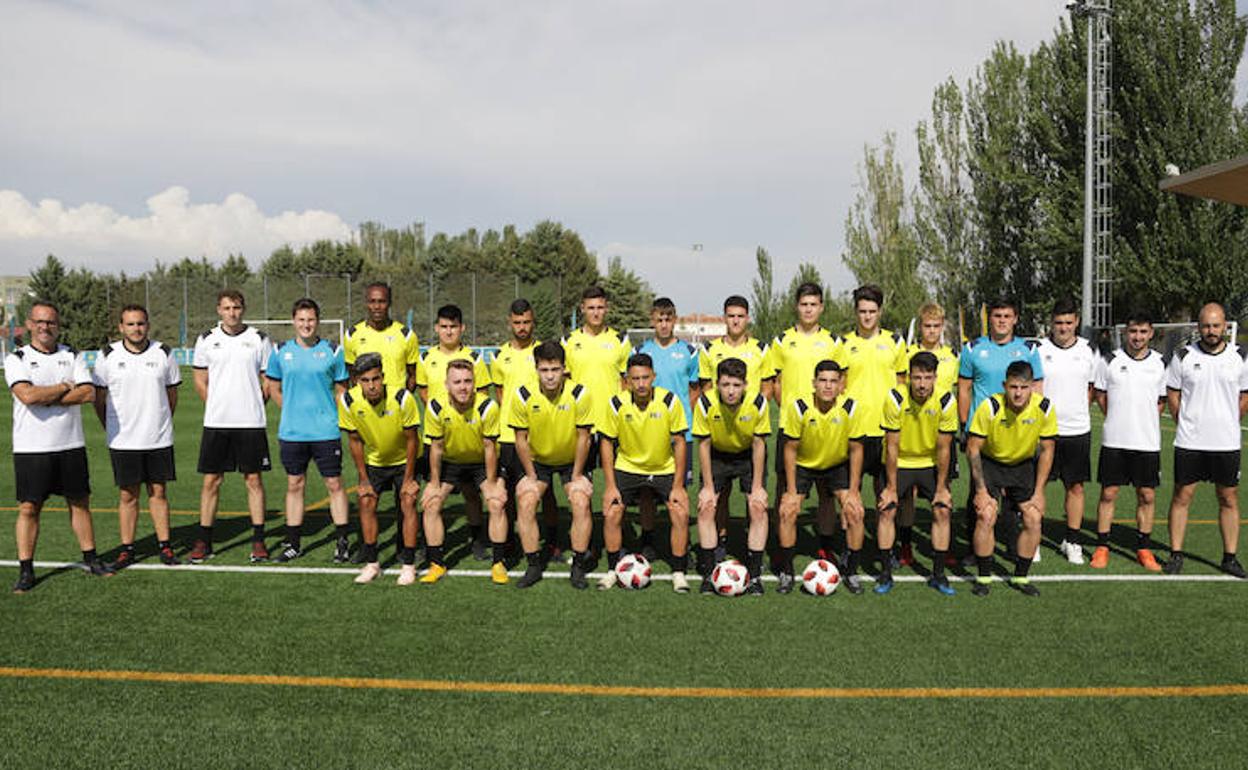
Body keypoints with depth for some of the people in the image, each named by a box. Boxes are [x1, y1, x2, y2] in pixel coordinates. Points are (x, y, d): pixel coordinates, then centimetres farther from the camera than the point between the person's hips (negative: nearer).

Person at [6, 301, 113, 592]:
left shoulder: (72, 356, 7)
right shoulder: (17, 359, -1)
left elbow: (88, 393, -7)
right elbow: (27, 395, -18)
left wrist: (46, 398, -13)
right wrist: (66, 387, -9)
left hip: (71, 445, 3)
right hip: (31, 448, -3)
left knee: (80, 502, 10)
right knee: (28, 508, 0)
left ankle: (90, 557, 21)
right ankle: (25, 570, 9)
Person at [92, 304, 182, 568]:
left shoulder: (163, 353, 2)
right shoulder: (108, 356, 0)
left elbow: (172, 393, 11)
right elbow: (99, 398, 8)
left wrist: (161, 425, 11)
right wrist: (111, 430, 7)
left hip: (159, 439, 1)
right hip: (123, 441, -1)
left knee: (158, 492, 6)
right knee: (127, 495, 5)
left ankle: (164, 546, 13)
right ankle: (126, 550, 13)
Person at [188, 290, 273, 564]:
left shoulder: (259, 339, 2)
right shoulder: (206, 340, 6)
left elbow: (268, 379, 8)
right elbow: (200, 381, 12)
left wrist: (253, 406, 4)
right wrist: (218, 407, 7)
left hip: (251, 423, -1)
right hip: (216, 423, 1)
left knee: (254, 480, 3)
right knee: (211, 481, 4)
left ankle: (258, 540, 10)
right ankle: (204, 541, 14)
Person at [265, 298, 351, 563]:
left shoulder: (332, 351, 1)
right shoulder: (281, 352, 5)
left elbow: (341, 390, 7)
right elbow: (274, 387, 16)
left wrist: (336, 418, 0)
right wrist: (293, 410, 9)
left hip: (326, 431, -2)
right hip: (291, 432, 2)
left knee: (334, 484, 1)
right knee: (295, 485, 10)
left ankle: (342, 542, 10)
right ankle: (293, 543, 19)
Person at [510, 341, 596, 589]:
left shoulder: (580, 394, -21)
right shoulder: (523, 395, -19)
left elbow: (583, 437, -12)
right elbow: (521, 439, -9)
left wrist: (576, 476, -11)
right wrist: (531, 476, -9)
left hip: (571, 460, -1)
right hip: (536, 460, 1)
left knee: (581, 502, -19)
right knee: (525, 502, -17)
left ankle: (579, 565, -4)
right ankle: (533, 566, -4)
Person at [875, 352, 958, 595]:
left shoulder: (946, 402, -19)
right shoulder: (895, 399, -22)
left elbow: (943, 449, -11)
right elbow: (892, 447, -16)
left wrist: (941, 488, -9)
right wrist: (891, 487, -14)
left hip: (931, 464, 1)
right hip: (898, 463, -1)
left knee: (942, 510, -8)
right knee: (887, 509, -10)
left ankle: (938, 574, 6)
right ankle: (885, 573, 2)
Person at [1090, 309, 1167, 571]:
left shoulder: (1161, 363, 3)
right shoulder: (1109, 361, -1)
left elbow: (1162, 400, 14)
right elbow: (1099, 394, 10)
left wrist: (1145, 421, 7)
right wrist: (1116, 420, 8)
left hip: (1148, 441, 1)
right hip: (1114, 440, -1)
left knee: (1147, 496, 6)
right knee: (1108, 493, 2)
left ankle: (1144, 549, 18)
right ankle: (1102, 547, 12)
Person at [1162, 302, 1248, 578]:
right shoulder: (1183, 356, -1)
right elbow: (1172, 395, 7)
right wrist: (1186, 424, 5)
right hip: (1188, 442, -1)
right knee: (1181, 496, 3)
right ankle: (1176, 555, 11)